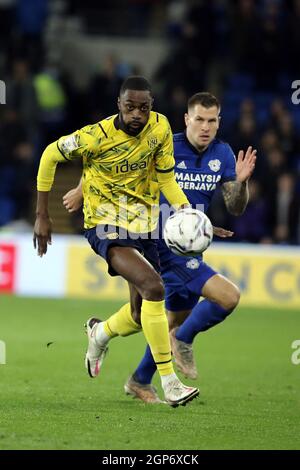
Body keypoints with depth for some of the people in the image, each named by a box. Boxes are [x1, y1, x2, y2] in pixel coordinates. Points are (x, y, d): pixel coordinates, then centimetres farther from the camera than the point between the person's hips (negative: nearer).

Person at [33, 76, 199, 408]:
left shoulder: (160, 128, -6)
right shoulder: (97, 137, -19)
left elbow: (166, 179, 3)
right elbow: (51, 155, -4)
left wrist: (185, 210, -17)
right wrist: (42, 215, -2)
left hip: (143, 227, 6)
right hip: (105, 226, -6)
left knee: (141, 313, 11)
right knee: (153, 287, -28)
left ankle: (99, 334, 48)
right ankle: (169, 383, -23)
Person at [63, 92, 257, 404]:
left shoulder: (222, 154, 2)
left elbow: (235, 208, 2)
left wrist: (241, 181, -17)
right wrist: (83, 190, 3)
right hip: (165, 246, -7)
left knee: (177, 320, 18)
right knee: (228, 297, -20)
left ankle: (140, 382, 36)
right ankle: (183, 340, 4)